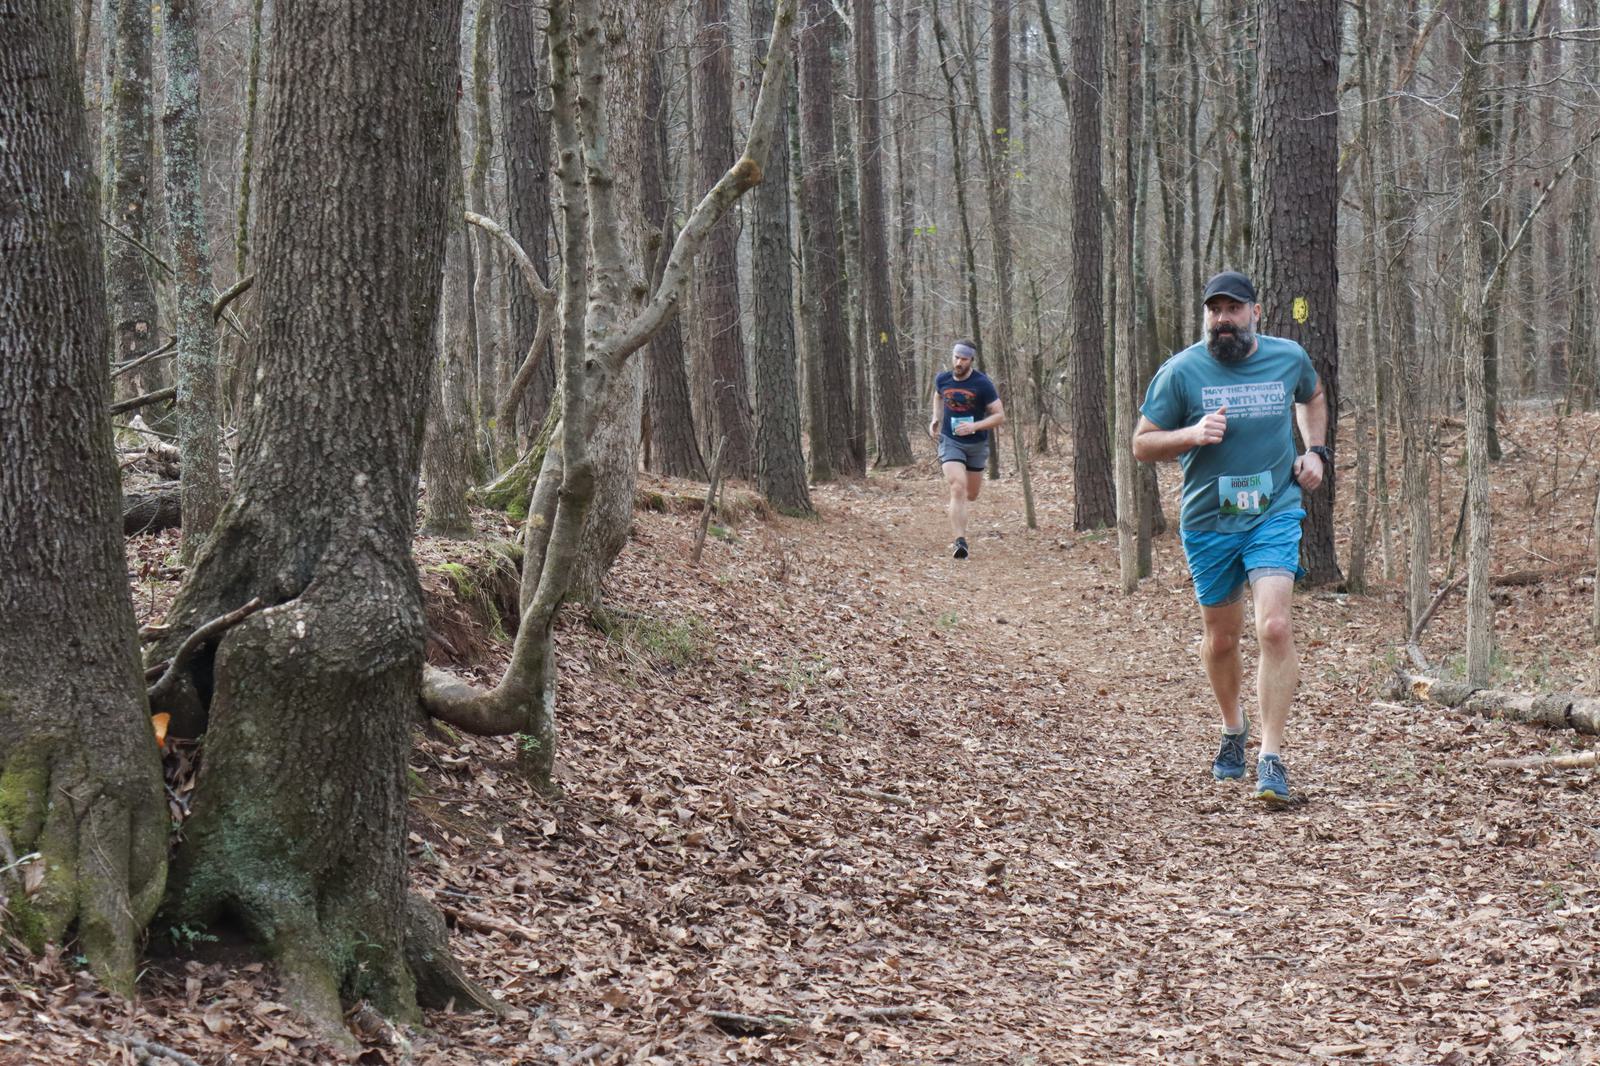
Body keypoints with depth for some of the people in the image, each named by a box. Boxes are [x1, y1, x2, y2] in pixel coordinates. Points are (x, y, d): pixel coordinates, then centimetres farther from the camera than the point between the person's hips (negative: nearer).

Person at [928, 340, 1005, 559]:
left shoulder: (982, 384, -14)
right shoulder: (942, 379, -3)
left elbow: (1000, 416, -13)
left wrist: (974, 426, -26)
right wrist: (936, 418, 9)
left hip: (976, 444, 0)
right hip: (950, 440, 0)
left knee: (970, 495, 16)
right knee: (958, 488, -21)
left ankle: (956, 508, 53)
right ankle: (960, 542, -25)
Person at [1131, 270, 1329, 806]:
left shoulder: (1289, 357, 1)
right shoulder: (1181, 371, -7)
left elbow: (1313, 397, 25)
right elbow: (1142, 444, -2)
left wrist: (1316, 450, 9)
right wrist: (1192, 434, -20)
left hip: (1274, 515, 0)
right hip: (1207, 522, 1)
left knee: (1275, 627, -18)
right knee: (1220, 638, 13)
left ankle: (1272, 758, -14)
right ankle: (1232, 729, 41)